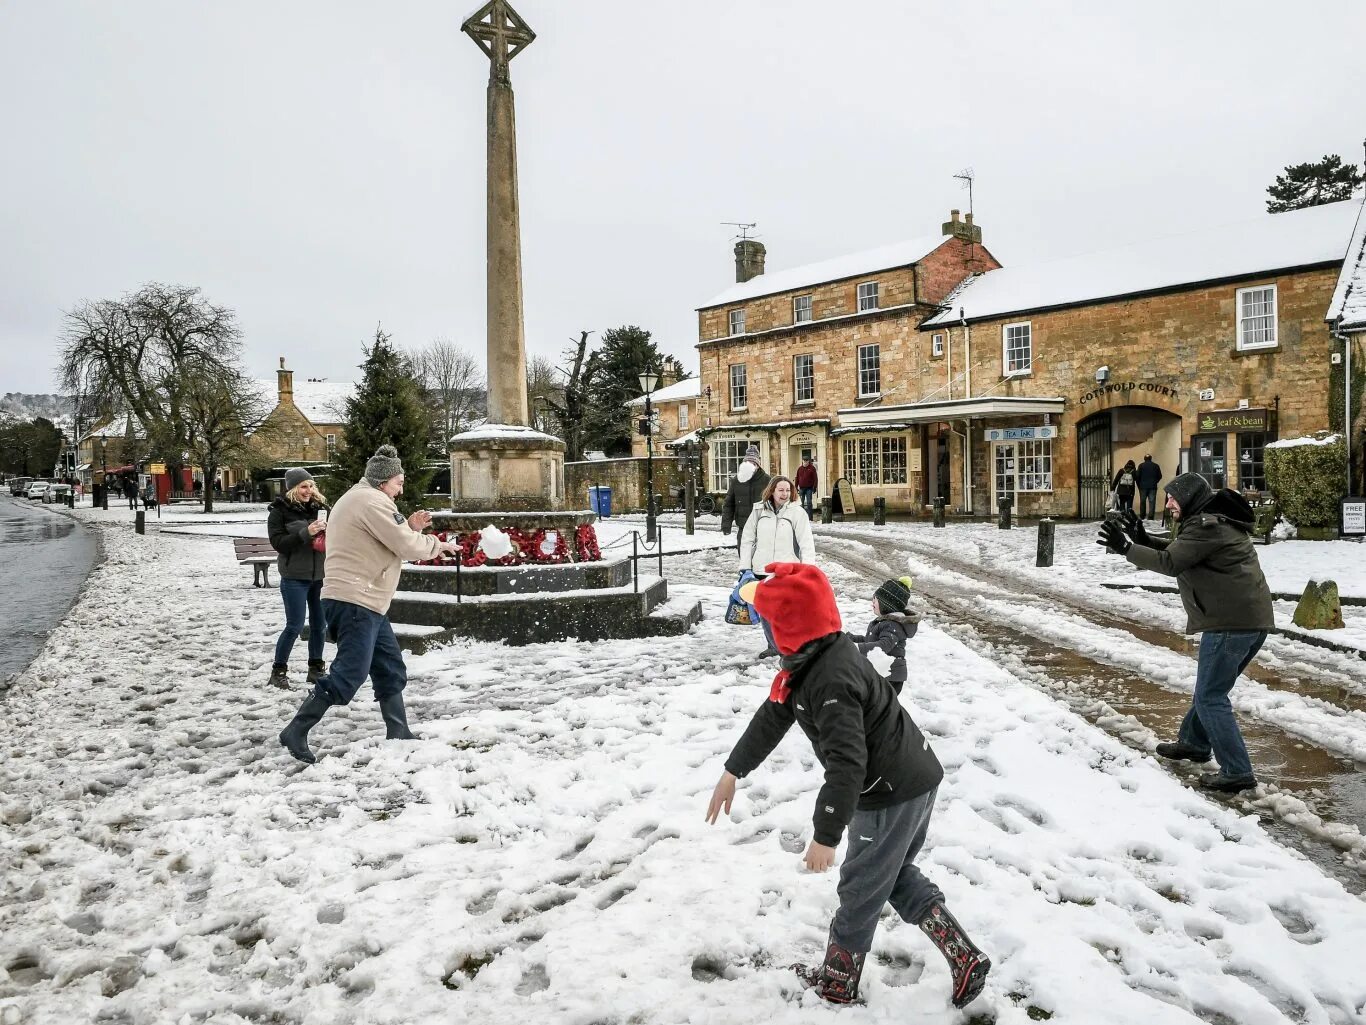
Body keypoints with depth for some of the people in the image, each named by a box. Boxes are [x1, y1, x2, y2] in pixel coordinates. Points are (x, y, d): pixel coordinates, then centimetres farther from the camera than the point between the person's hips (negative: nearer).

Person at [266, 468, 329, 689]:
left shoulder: (319, 506, 5)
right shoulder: (280, 511, -5)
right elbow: (279, 543, -12)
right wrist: (306, 533, -24)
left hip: (320, 575, 4)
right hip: (295, 577, -4)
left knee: (320, 624, 9)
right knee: (295, 626, -4)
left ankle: (316, 669, 23)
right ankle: (278, 671, 11)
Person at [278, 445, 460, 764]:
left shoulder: (357, 499, 22)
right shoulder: (372, 501, -12)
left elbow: (385, 544, 23)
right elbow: (407, 548, -14)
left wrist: (410, 527, 9)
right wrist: (438, 544, 3)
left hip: (365, 603, 11)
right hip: (356, 601, -11)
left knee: (391, 668, 14)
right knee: (348, 674, -10)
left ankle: (398, 734, 20)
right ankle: (296, 732, -3)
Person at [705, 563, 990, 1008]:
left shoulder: (831, 682, -29)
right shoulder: (810, 661, 3)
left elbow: (847, 763, -33)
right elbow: (773, 716, 11)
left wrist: (825, 836, -28)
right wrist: (733, 772, 17)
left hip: (891, 796, -9)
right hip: (914, 782, 9)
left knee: (861, 889, 11)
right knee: (897, 875, 25)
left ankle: (837, 982, 31)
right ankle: (965, 959, 23)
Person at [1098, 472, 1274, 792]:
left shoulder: (1206, 526, -16)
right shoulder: (1215, 520, 17)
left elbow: (1170, 563, -19)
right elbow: (1179, 550, 21)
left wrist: (1125, 548, -12)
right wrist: (1144, 540, 10)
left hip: (1231, 621, -11)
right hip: (1253, 618, 11)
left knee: (1211, 696, -4)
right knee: (1211, 688, 23)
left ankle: (1236, 772, -2)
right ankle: (1194, 742, 37)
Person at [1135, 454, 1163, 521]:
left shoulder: (1141, 465, -2)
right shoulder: (1156, 466, 5)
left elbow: (1137, 476, -6)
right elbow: (1160, 476, 6)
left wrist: (1139, 484, 6)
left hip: (1143, 486, -1)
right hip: (1153, 487, 1)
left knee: (1142, 501, 9)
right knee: (1152, 502, 0)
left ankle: (1142, 517, 13)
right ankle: (1151, 517, -6)